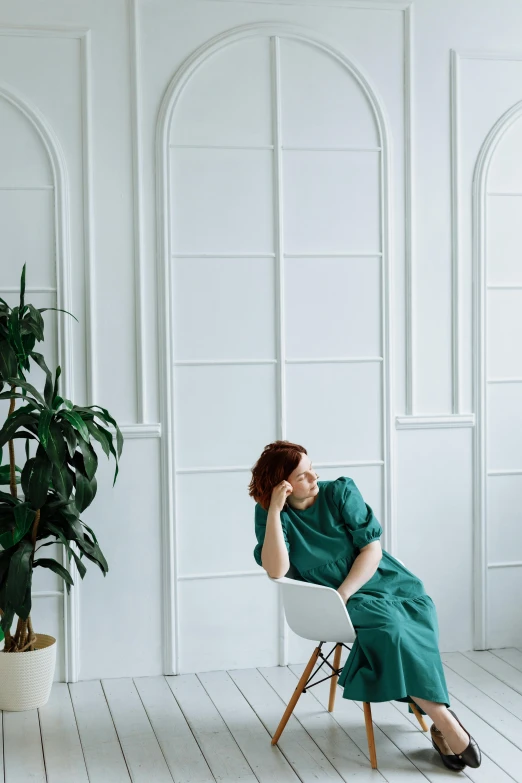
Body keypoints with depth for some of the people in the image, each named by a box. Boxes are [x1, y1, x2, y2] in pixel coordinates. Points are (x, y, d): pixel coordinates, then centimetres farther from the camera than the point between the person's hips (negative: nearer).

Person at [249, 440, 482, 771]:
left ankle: (441, 724, -21)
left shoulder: (340, 492, -5)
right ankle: (446, 723, -23)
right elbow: (276, 571, -19)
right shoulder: (268, 514, -6)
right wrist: (274, 511, -24)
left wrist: (343, 594, -18)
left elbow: (372, 549, -7)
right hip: (334, 600, -2)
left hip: (385, 583, 2)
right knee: (388, 622, -29)